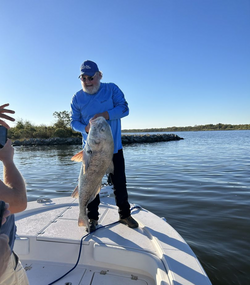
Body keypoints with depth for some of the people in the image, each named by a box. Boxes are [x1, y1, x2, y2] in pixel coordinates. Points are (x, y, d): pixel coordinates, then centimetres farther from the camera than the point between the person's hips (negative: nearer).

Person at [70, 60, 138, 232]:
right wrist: (85, 128, -19)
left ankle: (125, 215, 29)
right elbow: (74, 122, 3)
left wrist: (105, 114, -27)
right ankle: (93, 218, 26)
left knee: (120, 183, 9)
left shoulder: (112, 89, -1)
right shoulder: (77, 98, 3)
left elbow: (124, 108, -11)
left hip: (114, 147, 0)